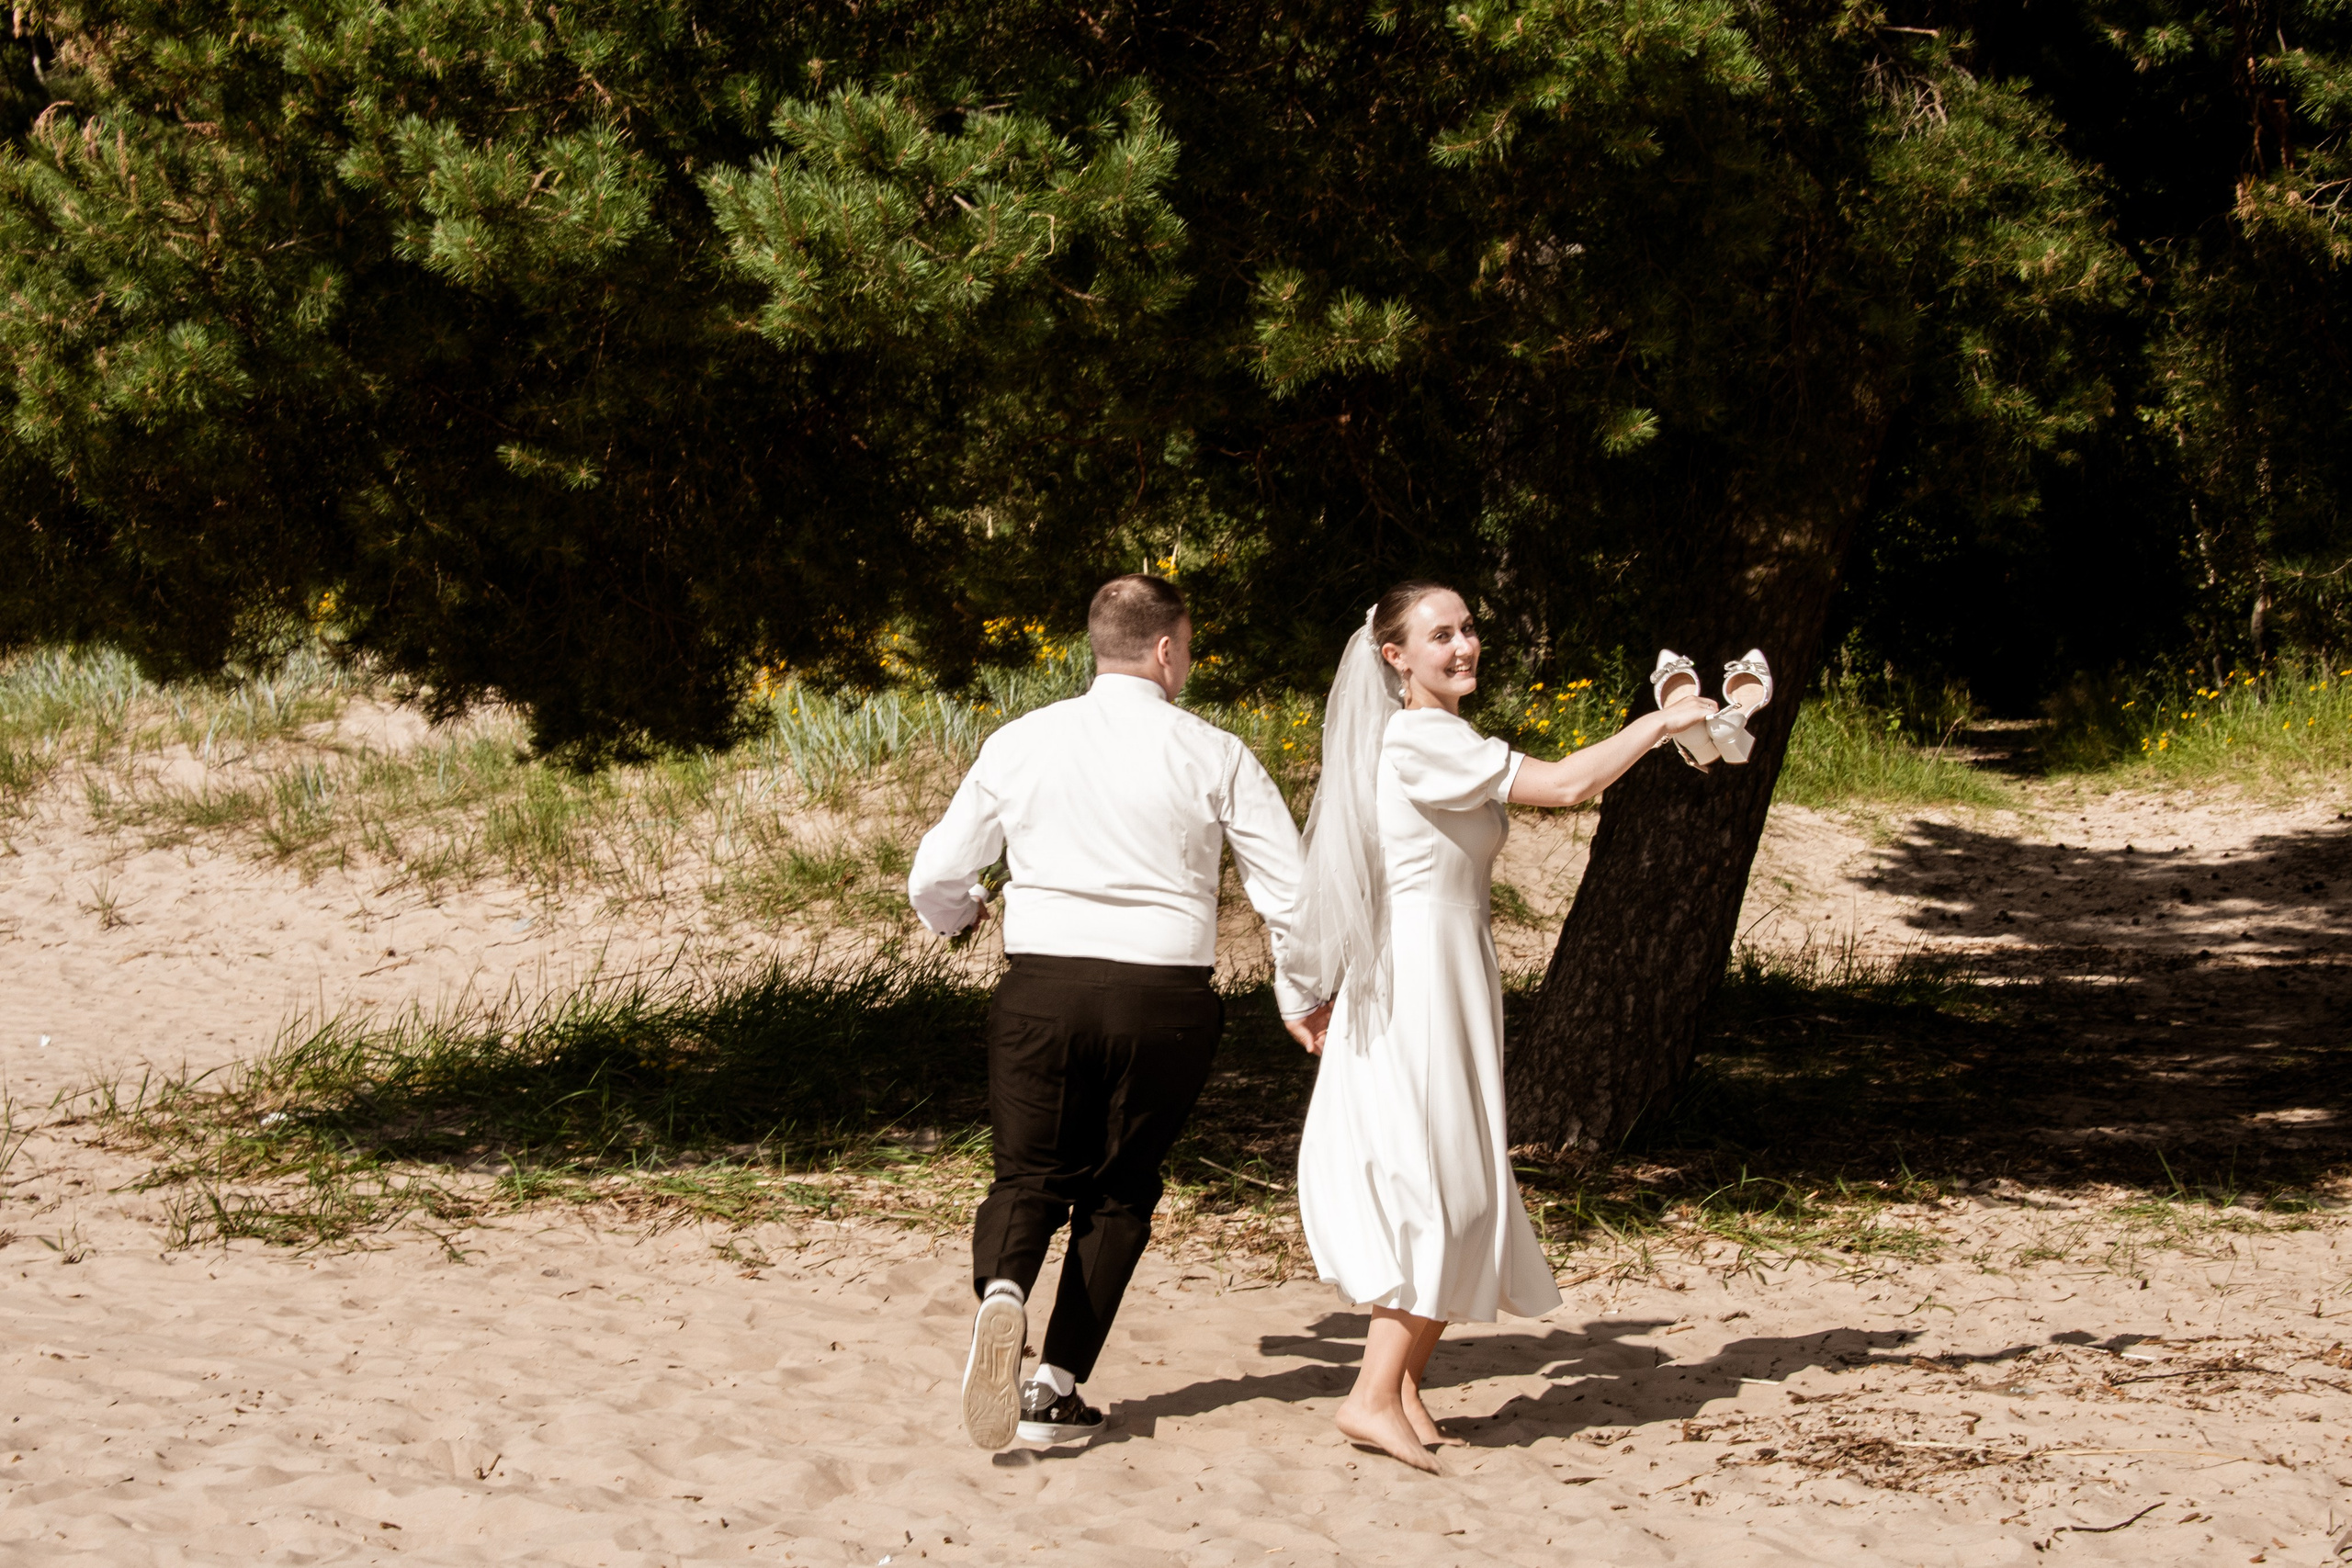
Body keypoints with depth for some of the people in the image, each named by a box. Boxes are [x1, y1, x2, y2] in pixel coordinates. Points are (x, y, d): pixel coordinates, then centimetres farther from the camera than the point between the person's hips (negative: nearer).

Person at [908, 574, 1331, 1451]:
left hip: (1042, 988, 1)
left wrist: (955, 914, 35)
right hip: (1164, 999, -1)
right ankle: (1057, 1391, 8)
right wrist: (1300, 1000, 20)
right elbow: (1290, 892, 2)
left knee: (1030, 1176, 12)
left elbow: (935, 879, 10)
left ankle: (1002, 1290, -22)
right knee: (1120, 1192, 15)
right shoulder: (1214, 757, -1)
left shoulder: (1020, 744, 4)